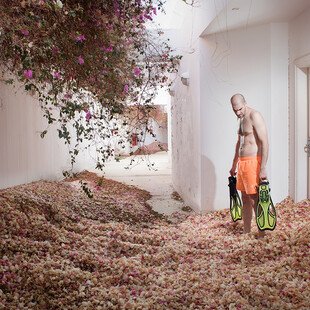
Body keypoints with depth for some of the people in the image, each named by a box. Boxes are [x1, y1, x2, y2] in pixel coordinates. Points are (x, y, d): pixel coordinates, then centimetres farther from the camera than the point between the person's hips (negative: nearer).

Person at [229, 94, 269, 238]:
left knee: (255, 200, -4)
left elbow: (264, 142, -17)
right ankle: (246, 232, 23)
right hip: (242, 163, 9)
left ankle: (261, 235, 6)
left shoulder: (254, 116, -11)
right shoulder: (242, 119, 17)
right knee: (245, 199, 13)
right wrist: (234, 165, 28)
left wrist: (263, 168, -22)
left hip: (253, 162, -9)